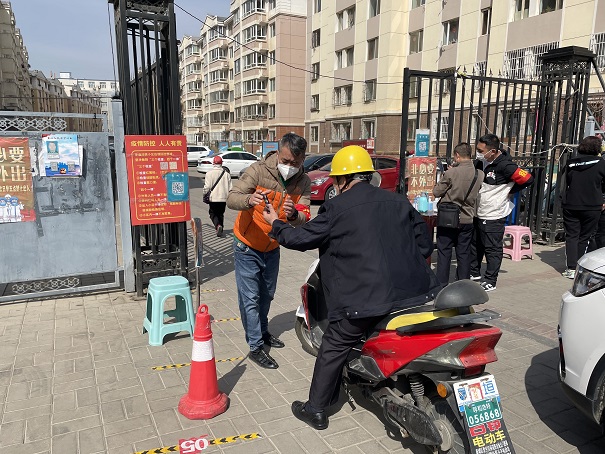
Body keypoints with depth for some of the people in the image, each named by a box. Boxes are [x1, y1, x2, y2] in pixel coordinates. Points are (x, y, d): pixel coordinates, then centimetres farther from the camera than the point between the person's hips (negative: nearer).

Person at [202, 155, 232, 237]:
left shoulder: (209, 173, -9)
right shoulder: (226, 174, 1)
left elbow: (207, 187, -11)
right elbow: (230, 188, 2)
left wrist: (204, 194, 7)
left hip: (213, 198, -3)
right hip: (223, 198, 3)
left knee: (213, 214, 9)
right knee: (221, 214, 18)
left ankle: (218, 225, -15)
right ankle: (220, 229, 21)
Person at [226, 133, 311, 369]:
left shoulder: (303, 183, -11)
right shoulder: (259, 170, -23)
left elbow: (305, 219, -20)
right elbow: (232, 198, -29)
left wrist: (293, 214, -44)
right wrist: (249, 199, -51)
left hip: (272, 247, 5)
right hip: (247, 246, -5)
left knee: (266, 294, 22)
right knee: (250, 298, -2)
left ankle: (262, 331, 44)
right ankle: (255, 347, 10)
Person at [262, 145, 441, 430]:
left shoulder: (337, 208, -4)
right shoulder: (399, 202, 11)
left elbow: (303, 239, 2)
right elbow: (425, 245, 14)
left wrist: (275, 224, 19)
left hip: (367, 297, -5)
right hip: (415, 291, 5)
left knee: (334, 347, 12)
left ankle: (316, 410, 22)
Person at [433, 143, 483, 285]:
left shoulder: (451, 173, -16)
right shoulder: (480, 174, -3)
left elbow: (436, 192, -8)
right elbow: (479, 195, 9)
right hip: (467, 219, 4)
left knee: (444, 252, 6)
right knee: (464, 254, 12)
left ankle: (442, 284, 12)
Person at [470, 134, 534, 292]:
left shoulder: (504, 166, -20)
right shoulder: (483, 162, 2)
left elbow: (528, 179, -16)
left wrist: (508, 190, -6)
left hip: (494, 216, -8)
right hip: (478, 213, 8)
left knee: (492, 249, 3)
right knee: (475, 245, 19)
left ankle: (490, 282, 14)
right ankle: (474, 273, 35)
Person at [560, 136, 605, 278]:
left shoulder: (570, 163, 1)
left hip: (570, 206, 1)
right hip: (592, 207, -1)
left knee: (571, 236, 6)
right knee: (584, 237, 9)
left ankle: (571, 268, 0)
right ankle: (578, 268, 12)